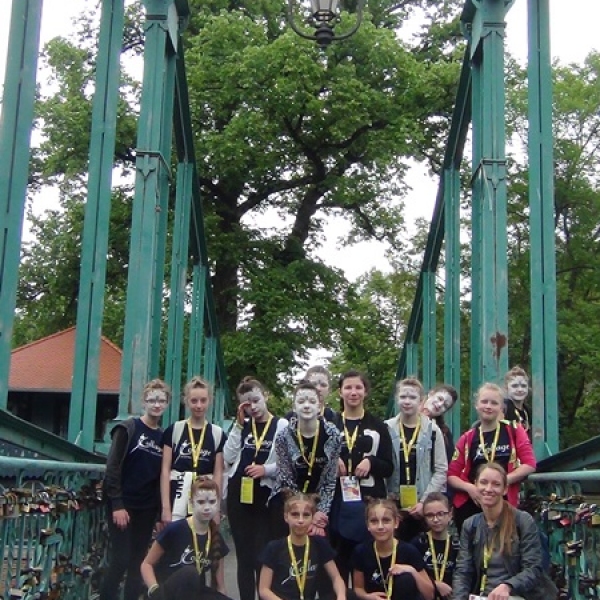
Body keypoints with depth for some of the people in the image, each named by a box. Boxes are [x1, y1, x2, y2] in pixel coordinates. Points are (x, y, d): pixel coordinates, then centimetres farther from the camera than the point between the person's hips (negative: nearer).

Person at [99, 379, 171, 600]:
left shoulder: (163, 436, 8)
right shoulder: (128, 428, -6)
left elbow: (161, 475, 9)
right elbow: (113, 466, -11)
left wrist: (161, 513, 6)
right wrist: (117, 504, -17)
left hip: (147, 508, 5)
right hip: (122, 504, -5)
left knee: (137, 563, 8)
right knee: (120, 560, -8)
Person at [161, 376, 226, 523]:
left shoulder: (218, 434, 5)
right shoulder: (174, 430, 2)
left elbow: (218, 474, 5)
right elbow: (165, 470, 0)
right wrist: (166, 507, -6)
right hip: (178, 497, -1)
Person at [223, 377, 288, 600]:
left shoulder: (281, 425, -1)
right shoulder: (242, 425, 13)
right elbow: (228, 458, 0)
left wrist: (266, 469, -18)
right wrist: (239, 424, -2)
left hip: (266, 497, -4)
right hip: (238, 495, 4)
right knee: (244, 555, 9)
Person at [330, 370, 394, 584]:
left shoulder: (378, 426, 9)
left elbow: (389, 468, 6)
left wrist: (371, 462, -12)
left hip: (370, 502, 0)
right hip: (338, 502, 0)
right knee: (339, 559, 0)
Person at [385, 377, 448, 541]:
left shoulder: (432, 430, 2)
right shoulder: (386, 429, 4)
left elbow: (441, 470, 0)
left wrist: (425, 501, -8)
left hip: (425, 507, 0)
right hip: (393, 505, 1)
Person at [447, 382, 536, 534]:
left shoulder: (514, 431, 4)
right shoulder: (467, 438, 8)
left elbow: (529, 464, -4)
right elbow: (452, 475, 6)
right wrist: (469, 487, -14)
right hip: (469, 505, 2)